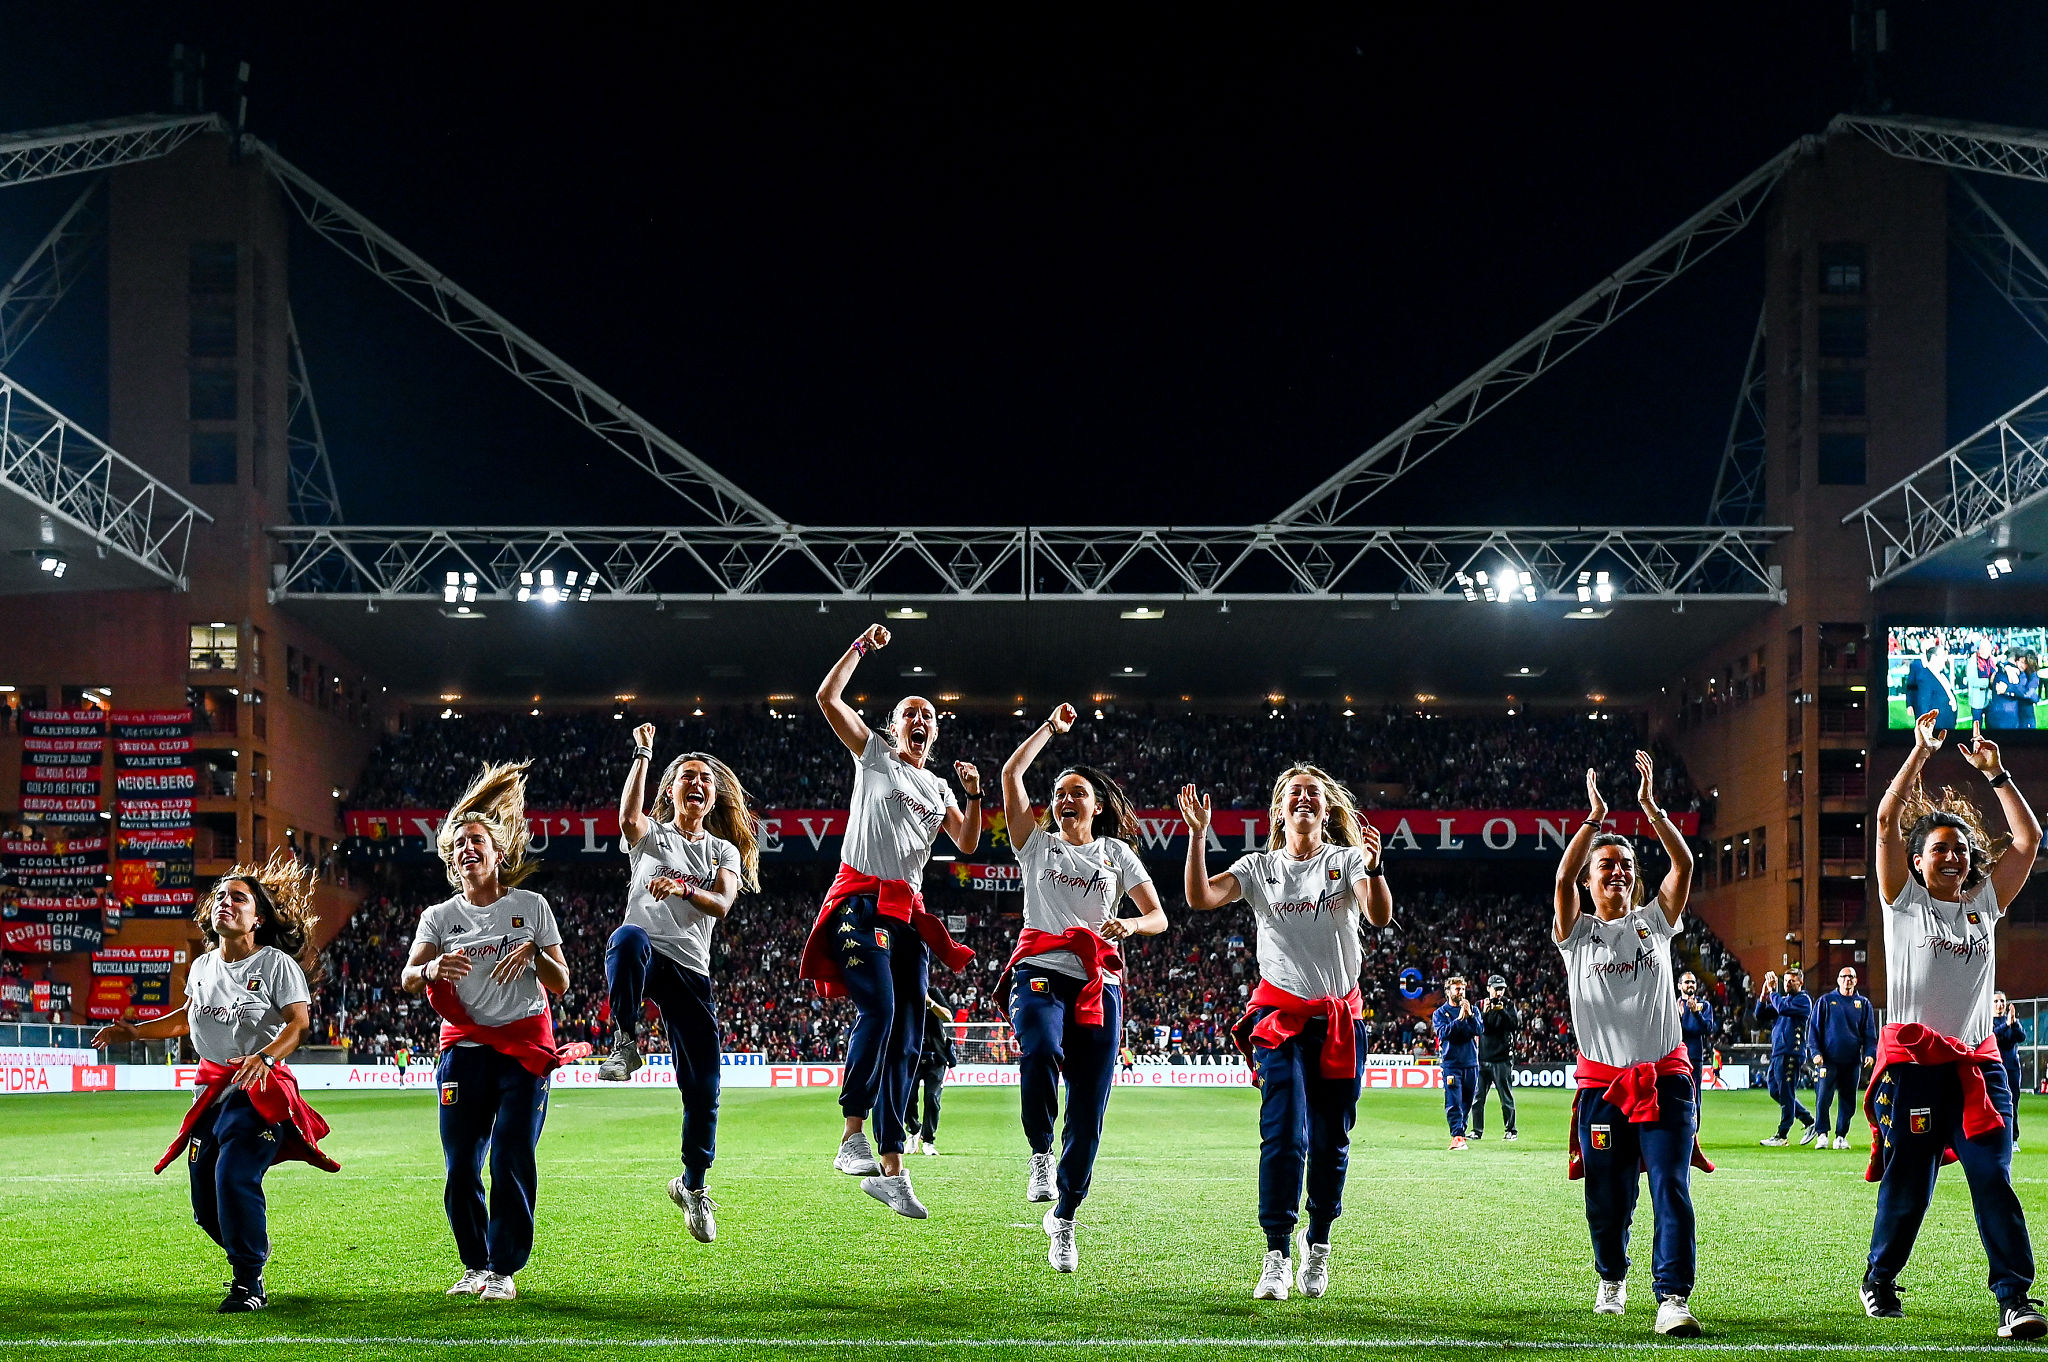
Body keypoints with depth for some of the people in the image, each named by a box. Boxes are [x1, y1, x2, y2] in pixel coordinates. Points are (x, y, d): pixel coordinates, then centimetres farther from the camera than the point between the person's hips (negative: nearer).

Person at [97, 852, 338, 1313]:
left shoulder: (276, 964, -7)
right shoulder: (202, 967, 11)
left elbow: (298, 1022, -15)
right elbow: (186, 1017, 28)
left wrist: (264, 1057, -31)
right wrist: (136, 1031, 18)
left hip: (259, 1088, -7)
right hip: (213, 1090, 7)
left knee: (234, 1179, -22)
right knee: (205, 1200, 7)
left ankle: (249, 1283, -10)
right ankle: (247, 1264, 31)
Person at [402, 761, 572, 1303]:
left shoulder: (531, 907, 4)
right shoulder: (440, 917, 8)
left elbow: (561, 984, 3)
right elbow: (408, 978, -8)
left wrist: (534, 952, -17)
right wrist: (432, 968, -30)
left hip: (524, 1047, -2)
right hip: (464, 1049, 2)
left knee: (510, 1161, -10)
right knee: (461, 1167, 0)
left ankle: (504, 1269, -2)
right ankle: (475, 1265, 17)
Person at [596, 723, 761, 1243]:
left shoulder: (724, 852, 18)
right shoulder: (651, 835, 12)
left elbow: (722, 905, -2)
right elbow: (628, 817, -14)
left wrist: (682, 889, -21)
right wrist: (643, 755, -12)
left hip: (690, 971, 3)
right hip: (644, 959, -3)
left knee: (703, 1088, 2)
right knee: (630, 937, -43)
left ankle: (693, 1183, 23)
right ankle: (625, 1044, -29)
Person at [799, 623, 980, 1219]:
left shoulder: (938, 788, 24)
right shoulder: (874, 754, 10)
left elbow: (967, 844, 21)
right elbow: (828, 697, 1)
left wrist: (974, 794, 8)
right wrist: (863, 646, 1)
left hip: (907, 912, 6)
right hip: (861, 899, -6)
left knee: (907, 1040, 3)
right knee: (878, 1008, -26)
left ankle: (890, 1169, 5)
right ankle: (852, 1136, -26)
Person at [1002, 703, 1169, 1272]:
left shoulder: (1116, 854, 17)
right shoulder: (1038, 844, 15)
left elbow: (1159, 917, 12)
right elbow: (1011, 773, 7)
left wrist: (1131, 925, -9)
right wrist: (1051, 728, 11)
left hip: (1098, 982, 2)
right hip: (1040, 973, -1)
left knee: (1088, 1108, -3)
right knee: (1041, 1052, -35)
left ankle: (1065, 1217, 10)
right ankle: (1040, 1154, -15)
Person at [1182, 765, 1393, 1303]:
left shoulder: (1347, 861, 3)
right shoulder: (1260, 868, 7)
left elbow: (1380, 916, -15)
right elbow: (1200, 898, -7)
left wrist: (1374, 869, -33)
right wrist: (1197, 834, -17)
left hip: (1340, 1020, 1)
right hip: (1280, 1016, -1)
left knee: (1330, 1142, 4)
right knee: (1284, 1135, -14)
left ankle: (1317, 1242, 24)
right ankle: (1276, 1255, -12)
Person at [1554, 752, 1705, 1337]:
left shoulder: (1654, 921, 11)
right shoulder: (1577, 932, 6)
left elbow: (1683, 864, -2)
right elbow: (1562, 878, -12)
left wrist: (1650, 807, -9)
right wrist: (1595, 818, -13)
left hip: (1664, 1077, 0)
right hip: (1602, 1081, 0)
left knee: (1672, 1190, -12)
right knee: (1608, 1197, 7)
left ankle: (1673, 1297, -17)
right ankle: (1611, 1278, 32)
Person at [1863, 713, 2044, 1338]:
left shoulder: (1985, 904, 14)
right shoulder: (1904, 901, 6)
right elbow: (1886, 821, -3)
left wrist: (1995, 773, 7)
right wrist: (1920, 753, -5)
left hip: (1979, 1064, 2)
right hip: (1914, 1062, -2)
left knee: (1993, 1179, -10)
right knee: (1906, 1184, 3)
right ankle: (1879, 1282, 23)